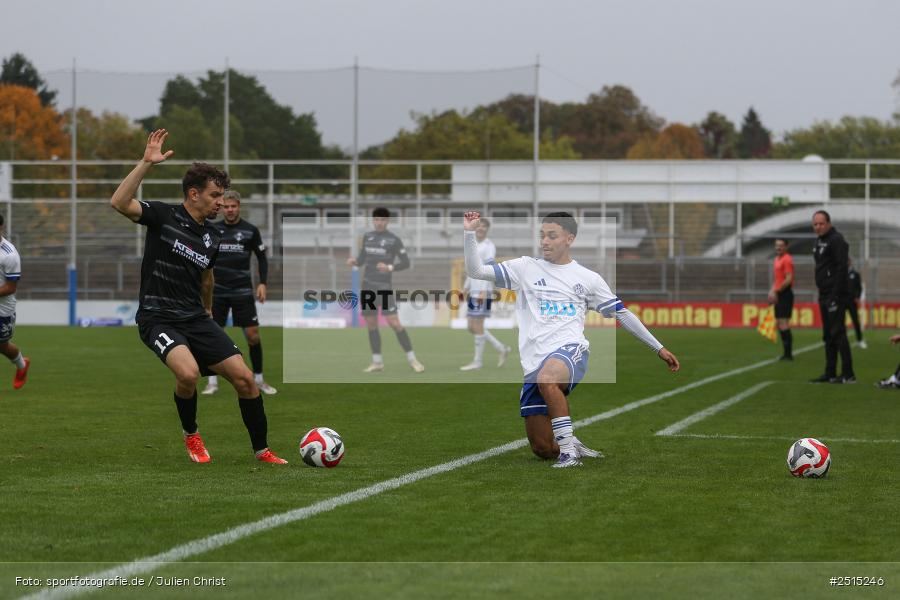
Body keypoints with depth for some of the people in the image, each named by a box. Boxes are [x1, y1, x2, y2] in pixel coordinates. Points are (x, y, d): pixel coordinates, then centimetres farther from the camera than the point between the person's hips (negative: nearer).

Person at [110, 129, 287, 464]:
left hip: (195, 317, 6)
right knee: (188, 373, -31)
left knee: (244, 377, -5)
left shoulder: (212, 238, 9)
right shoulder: (164, 216, -8)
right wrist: (146, 163, -29)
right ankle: (191, 435, -1)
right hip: (158, 318, -6)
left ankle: (261, 451, 11)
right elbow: (119, 203, -25)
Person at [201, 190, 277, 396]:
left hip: (242, 291, -1)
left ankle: (259, 380, 9)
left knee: (253, 335, -4)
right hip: (217, 291, 1)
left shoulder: (250, 230, 0)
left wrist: (262, 283, -5)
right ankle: (213, 382, 8)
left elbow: (262, 258, 6)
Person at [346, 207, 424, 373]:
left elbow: (406, 263, -5)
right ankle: (377, 362, 15)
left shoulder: (394, 240, -6)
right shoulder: (367, 237, 9)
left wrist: (390, 267, -22)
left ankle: (412, 359, -5)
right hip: (367, 285, 5)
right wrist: (354, 261, -8)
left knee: (394, 322, -12)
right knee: (371, 324, 7)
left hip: (384, 286, -5)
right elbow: (362, 259, 14)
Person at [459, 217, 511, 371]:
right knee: (472, 327, 8)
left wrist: (483, 291, -24)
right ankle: (501, 348, 17)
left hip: (483, 293, -9)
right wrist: (466, 288, 21)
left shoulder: (489, 246, -8)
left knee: (477, 326, -7)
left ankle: (477, 361, -1)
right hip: (473, 292, 9)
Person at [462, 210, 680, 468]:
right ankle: (570, 443, 29)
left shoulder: (588, 278, 13)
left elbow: (621, 314, 19)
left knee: (546, 377, -41)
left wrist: (659, 348, 19)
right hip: (534, 362, 3)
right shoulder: (525, 268, 13)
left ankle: (569, 447, -29)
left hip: (570, 350, -3)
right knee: (543, 449, -4)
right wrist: (469, 233, -6)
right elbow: (476, 271, 7)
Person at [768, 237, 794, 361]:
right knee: (779, 323, 11)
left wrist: (776, 292, -17)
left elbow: (788, 279, -19)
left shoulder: (787, 260, -12)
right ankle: (787, 353, 16)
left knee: (783, 323, -11)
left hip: (785, 294, -10)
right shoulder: (777, 259, 17)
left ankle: (788, 353, -10)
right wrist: (772, 291, 11)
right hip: (779, 295, 10)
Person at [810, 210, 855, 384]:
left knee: (838, 333, -12)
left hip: (836, 295, -10)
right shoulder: (819, 242, 18)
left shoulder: (836, 240, -11)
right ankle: (830, 373, 17)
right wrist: (822, 296, 16)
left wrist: (835, 296, -23)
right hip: (825, 296, 10)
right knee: (828, 336, 12)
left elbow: (841, 268, -19)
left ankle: (848, 374, -12)